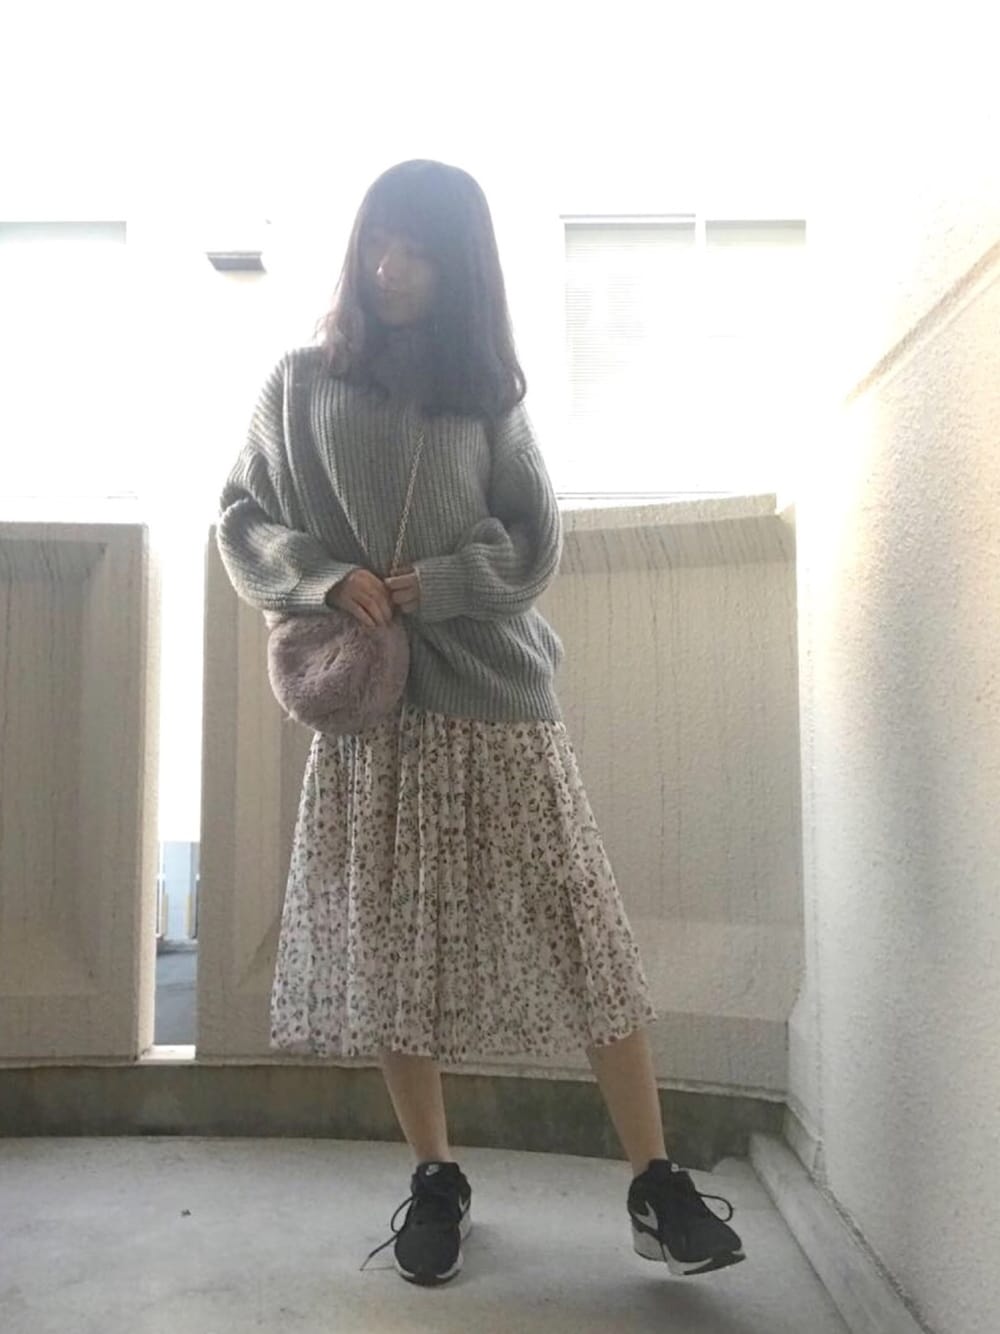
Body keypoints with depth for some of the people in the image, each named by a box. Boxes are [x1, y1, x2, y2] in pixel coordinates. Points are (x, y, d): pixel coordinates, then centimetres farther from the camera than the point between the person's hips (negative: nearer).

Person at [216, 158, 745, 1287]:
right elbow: (240, 520, 8)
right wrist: (326, 578, -11)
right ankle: (435, 1179, 22)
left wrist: (438, 583, -12)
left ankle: (655, 1185, 9)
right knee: (386, 944, 4)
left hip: (495, 694, 0)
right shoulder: (300, 385, 8)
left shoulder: (488, 394, 9)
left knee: (580, 933, -2)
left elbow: (536, 543, 6)